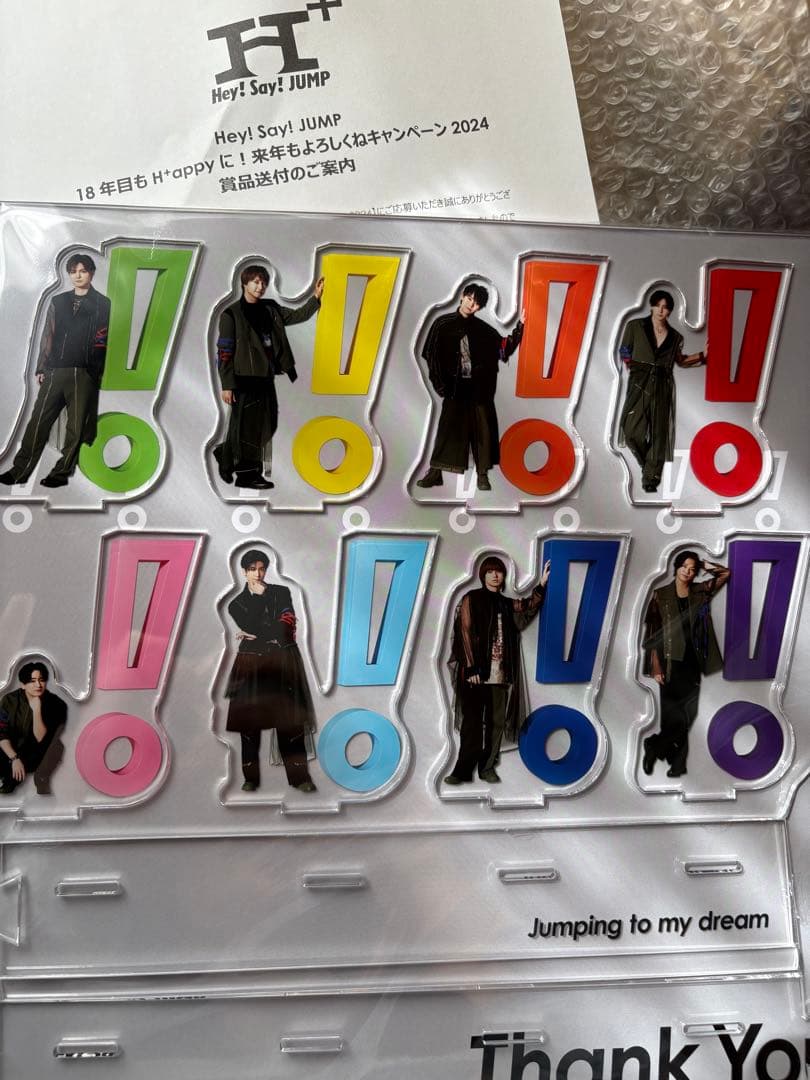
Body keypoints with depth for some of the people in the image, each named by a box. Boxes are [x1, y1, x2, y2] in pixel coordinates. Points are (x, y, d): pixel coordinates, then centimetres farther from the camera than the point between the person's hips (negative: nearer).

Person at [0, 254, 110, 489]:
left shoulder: (103, 304, 5)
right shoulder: (58, 302, 16)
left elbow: (108, 339, 0)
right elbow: (48, 335, 15)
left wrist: (100, 371, -8)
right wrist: (41, 368, 9)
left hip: (85, 373, -3)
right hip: (55, 371, 3)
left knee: (77, 425, -2)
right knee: (39, 420, -1)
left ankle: (62, 472, 5)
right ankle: (20, 470, 1)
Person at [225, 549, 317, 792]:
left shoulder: (281, 592, 7)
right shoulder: (236, 604, 9)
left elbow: (285, 627, -6)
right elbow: (252, 626, -10)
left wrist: (255, 635, -6)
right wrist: (261, 596, -4)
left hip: (282, 662, -1)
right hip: (252, 665, 1)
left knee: (290, 720, -4)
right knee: (250, 721, 1)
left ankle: (299, 777, -1)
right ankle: (251, 778, 9)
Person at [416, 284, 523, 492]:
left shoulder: (483, 329, 7)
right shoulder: (443, 324, 3)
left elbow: (505, 348, 5)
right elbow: (431, 355, 2)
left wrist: (519, 327, -6)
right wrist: (440, 385, -2)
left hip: (480, 388, 2)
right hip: (455, 387, -2)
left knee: (482, 429, 1)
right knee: (447, 428, -3)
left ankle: (482, 475, 7)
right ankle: (435, 473, 4)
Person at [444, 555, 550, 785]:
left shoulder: (506, 604, 16)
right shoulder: (471, 599, 1)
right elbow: (465, 633, -5)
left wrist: (541, 585, -1)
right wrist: (471, 667, -12)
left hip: (500, 673, 5)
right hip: (476, 671, -5)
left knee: (497, 722, 4)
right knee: (472, 721, -6)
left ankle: (487, 767, 13)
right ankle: (463, 770, -3)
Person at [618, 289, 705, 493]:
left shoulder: (674, 336, 12)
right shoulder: (635, 326, 5)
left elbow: (680, 361, 25)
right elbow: (624, 353, 12)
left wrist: (702, 355, 16)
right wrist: (633, 367, 0)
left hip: (662, 386, 2)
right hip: (639, 383, -2)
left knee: (659, 432, -1)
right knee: (633, 430, -15)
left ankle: (651, 479, 7)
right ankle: (647, 463, 13)